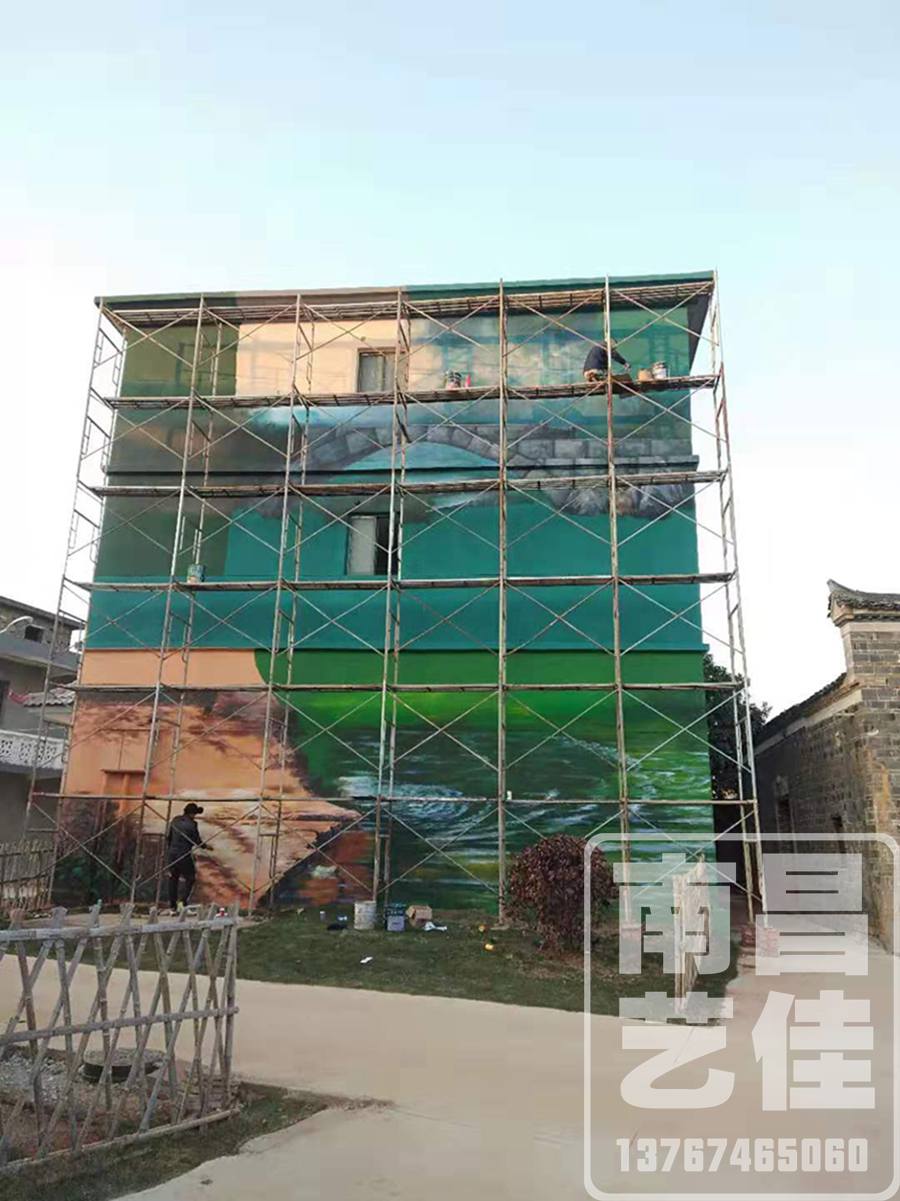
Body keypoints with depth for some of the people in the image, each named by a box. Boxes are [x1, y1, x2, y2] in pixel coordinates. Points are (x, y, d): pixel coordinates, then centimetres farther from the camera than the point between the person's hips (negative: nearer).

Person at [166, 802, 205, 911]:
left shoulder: (175, 820, 5)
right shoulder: (192, 824, -13)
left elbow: (168, 837, 12)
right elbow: (197, 841, -7)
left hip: (172, 853, 6)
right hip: (184, 854, -6)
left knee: (173, 878, 14)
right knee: (190, 878, 9)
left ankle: (172, 905, 18)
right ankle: (183, 901, -4)